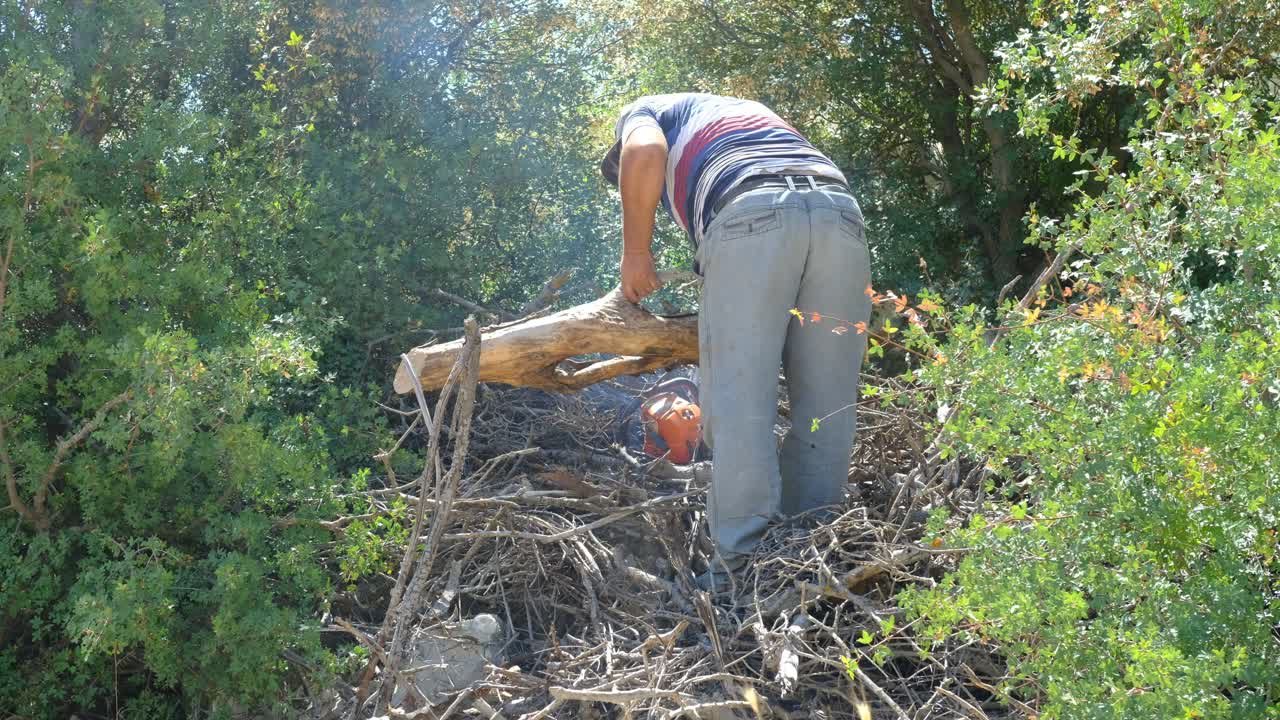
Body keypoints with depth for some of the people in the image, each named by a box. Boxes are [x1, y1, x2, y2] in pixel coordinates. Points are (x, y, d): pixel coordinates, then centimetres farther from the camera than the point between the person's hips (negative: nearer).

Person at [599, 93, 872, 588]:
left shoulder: (643, 112, 28)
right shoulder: (747, 110, 44)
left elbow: (643, 153, -1)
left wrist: (635, 251, 6)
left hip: (750, 213, -5)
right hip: (840, 211, 6)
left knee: (739, 402, -5)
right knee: (825, 404, 8)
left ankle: (745, 564, -9)